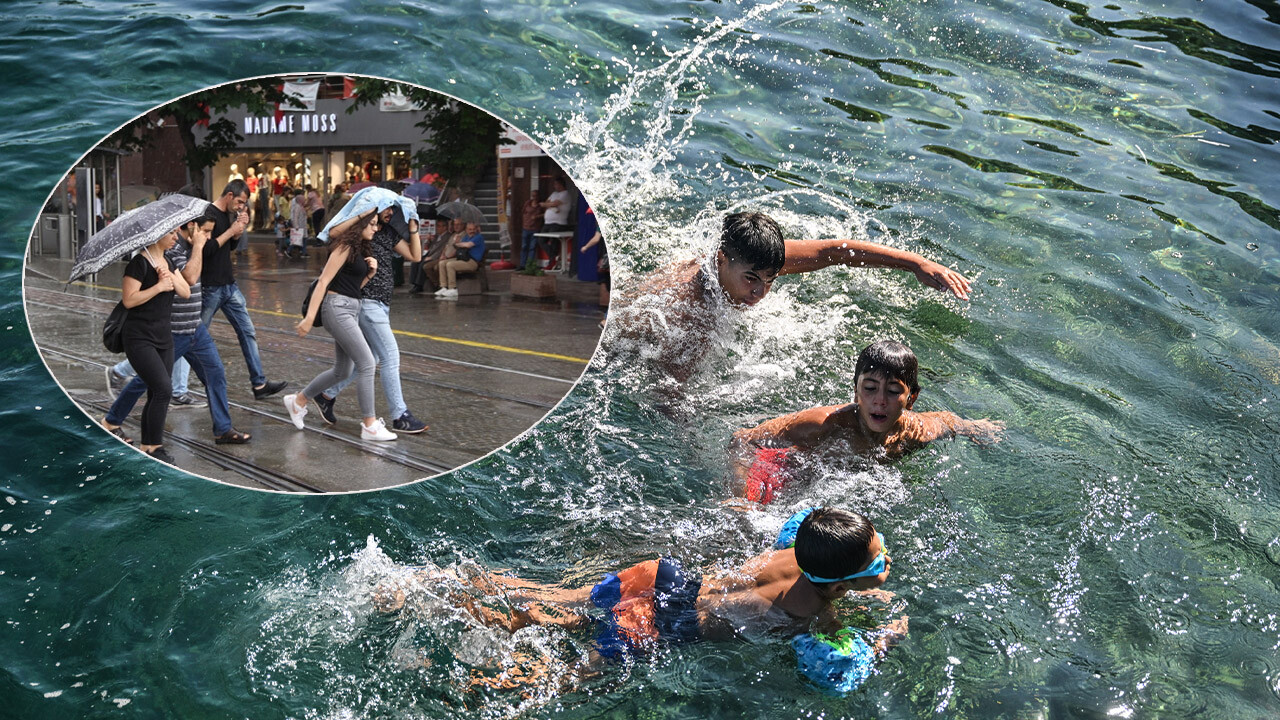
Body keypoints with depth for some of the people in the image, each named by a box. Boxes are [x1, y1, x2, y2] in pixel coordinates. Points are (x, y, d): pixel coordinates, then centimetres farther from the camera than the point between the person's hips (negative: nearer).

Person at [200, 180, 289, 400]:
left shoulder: (227, 214, 11)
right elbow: (205, 249, -24)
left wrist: (239, 228, 4)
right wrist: (230, 231, -19)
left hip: (229, 285, 9)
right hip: (210, 288, -9)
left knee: (248, 332, 6)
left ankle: (259, 384, 9)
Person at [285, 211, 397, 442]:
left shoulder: (360, 249, 16)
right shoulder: (345, 246, -10)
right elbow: (323, 281, -15)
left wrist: (370, 272, -2)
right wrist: (310, 317, -20)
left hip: (351, 309, 10)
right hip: (338, 308, -10)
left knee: (342, 370, 15)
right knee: (367, 363, -11)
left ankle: (298, 401, 32)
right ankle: (370, 426, -7)